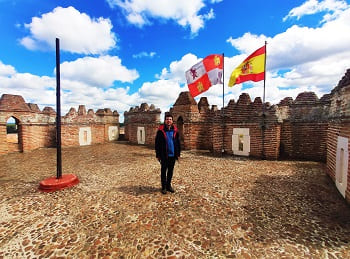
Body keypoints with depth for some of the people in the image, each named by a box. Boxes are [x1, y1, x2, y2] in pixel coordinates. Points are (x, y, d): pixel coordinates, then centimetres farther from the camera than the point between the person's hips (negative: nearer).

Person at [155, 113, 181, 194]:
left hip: (173, 155, 3)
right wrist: (158, 155, -6)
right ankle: (164, 187, 21)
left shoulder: (175, 130, 4)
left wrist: (178, 154, 5)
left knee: (170, 171, 14)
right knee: (163, 171, 8)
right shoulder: (160, 131, -5)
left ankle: (169, 185, 29)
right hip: (164, 155, -3)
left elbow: (178, 143, 8)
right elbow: (157, 143, -4)